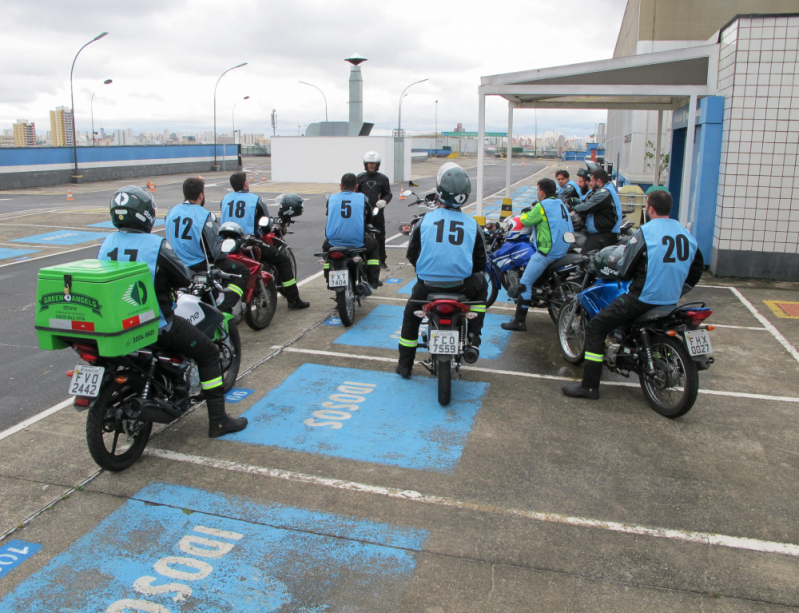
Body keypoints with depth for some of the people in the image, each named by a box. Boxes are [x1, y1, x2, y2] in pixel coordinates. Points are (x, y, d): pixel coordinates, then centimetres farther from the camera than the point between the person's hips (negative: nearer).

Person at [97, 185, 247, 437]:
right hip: (155, 324, -7)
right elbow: (184, 278, -10)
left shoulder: (105, 245, 1)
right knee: (208, 353, 7)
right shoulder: (156, 245, -18)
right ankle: (218, 421, 7)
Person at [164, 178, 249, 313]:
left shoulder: (172, 211, 1)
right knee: (243, 271, -1)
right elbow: (216, 251, -18)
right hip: (200, 265, -8)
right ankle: (224, 309, -14)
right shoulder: (205, 216, -19)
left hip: (176, 266, 8)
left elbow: (171, 240, 11)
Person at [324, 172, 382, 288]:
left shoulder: (332, 198, 7)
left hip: (334, 241, 1)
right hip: (357, 242, -1)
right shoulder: (362, 198, 3)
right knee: (373, 246, 30)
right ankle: (373, 281, 28)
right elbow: (369, 219, 15)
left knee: (326, 245, 37)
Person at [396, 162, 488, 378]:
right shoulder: (472, 225, -1)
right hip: (461, 285, 0)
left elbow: (411, 254, 6)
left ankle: (405, 364, 31)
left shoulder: (424, 221, -2)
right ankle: (473, 336, 24)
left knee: (410, 316, 28)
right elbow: (480, 263, 5)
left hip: (427, 284, 0)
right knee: (481, 286, 33)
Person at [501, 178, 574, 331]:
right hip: (564, 249, 10)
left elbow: (526, 221, -6)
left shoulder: (542, 206, -11)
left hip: (548, 251, -10)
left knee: (526, 283, -8)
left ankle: (519, 321, -11)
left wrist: (525, 213, 17)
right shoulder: (561, 203, 15)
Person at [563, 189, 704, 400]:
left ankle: (590, 385, -4)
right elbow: (697, 268, 16)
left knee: (595, 328, -1)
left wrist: (621, 271, 13)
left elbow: (625, 270, -10)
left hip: (643, 299, -7)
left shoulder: (645, 232, -12)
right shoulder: (687, 234, 7)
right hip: (671, 301, 8)